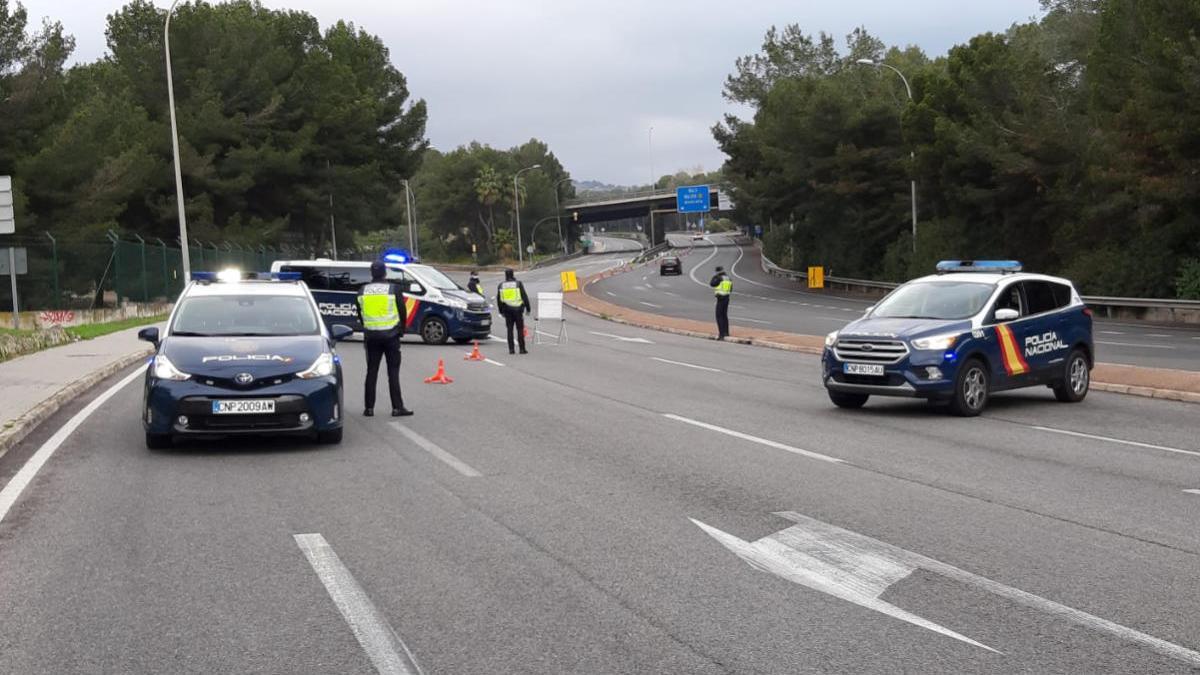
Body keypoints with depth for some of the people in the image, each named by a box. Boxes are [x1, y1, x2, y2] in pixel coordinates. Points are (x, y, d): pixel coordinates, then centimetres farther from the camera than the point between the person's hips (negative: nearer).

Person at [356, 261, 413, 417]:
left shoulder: (362, 291, 4)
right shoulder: (394, 289, -6)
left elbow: (360, 314, 12)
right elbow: (402, 311, -1)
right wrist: (401, 330, 13)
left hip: (371, 335, 3)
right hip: (390, 335, -3)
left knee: (372, 372, 9)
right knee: (393, 372, -1)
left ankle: (369, 407, 9)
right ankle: (397, 407, -4)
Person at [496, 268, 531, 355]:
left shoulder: (501, 285, 5)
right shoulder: (518, 284, -5)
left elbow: (499, 299, 11)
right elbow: (524, 297, -5)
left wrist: (501, 311, 19)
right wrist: (528, 308, 3)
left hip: (507, 310, 3)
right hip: (517, 309, -3)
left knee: (510, 330, 6)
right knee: (520, 329, 1)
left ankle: (511, 349, 3)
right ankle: (522, 349, -1)